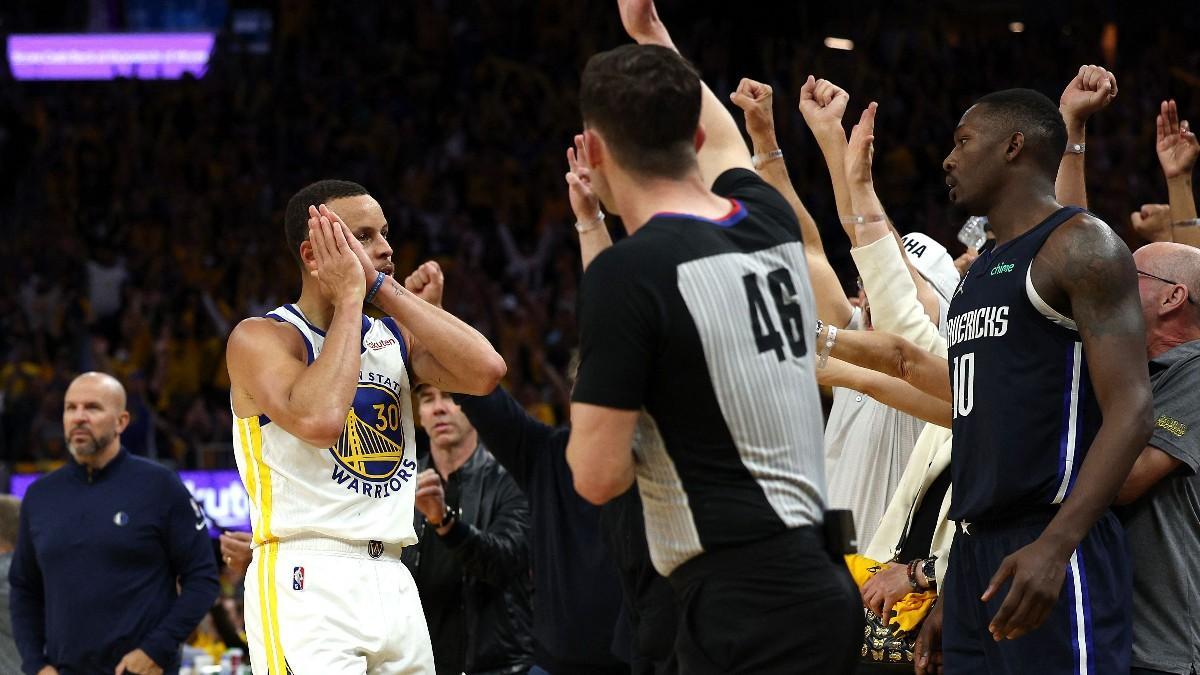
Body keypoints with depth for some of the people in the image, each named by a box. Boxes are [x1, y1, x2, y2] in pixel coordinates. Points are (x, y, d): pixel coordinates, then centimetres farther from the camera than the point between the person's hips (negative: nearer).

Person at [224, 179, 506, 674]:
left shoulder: (395, 336, 14)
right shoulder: (261, 338, -5)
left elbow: (485, 372, -5)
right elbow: (320, 420, -25)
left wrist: (384, 289, -3)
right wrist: (350, 296, -14)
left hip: (392, 581, 7)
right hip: (308, 580, -7)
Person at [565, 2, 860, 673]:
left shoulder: (628, 273, -12)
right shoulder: (771, 222, 10)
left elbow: (599, 476, -12)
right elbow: (725, 145, 36)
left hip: (746, 607, -8)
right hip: (825, 588, 8)